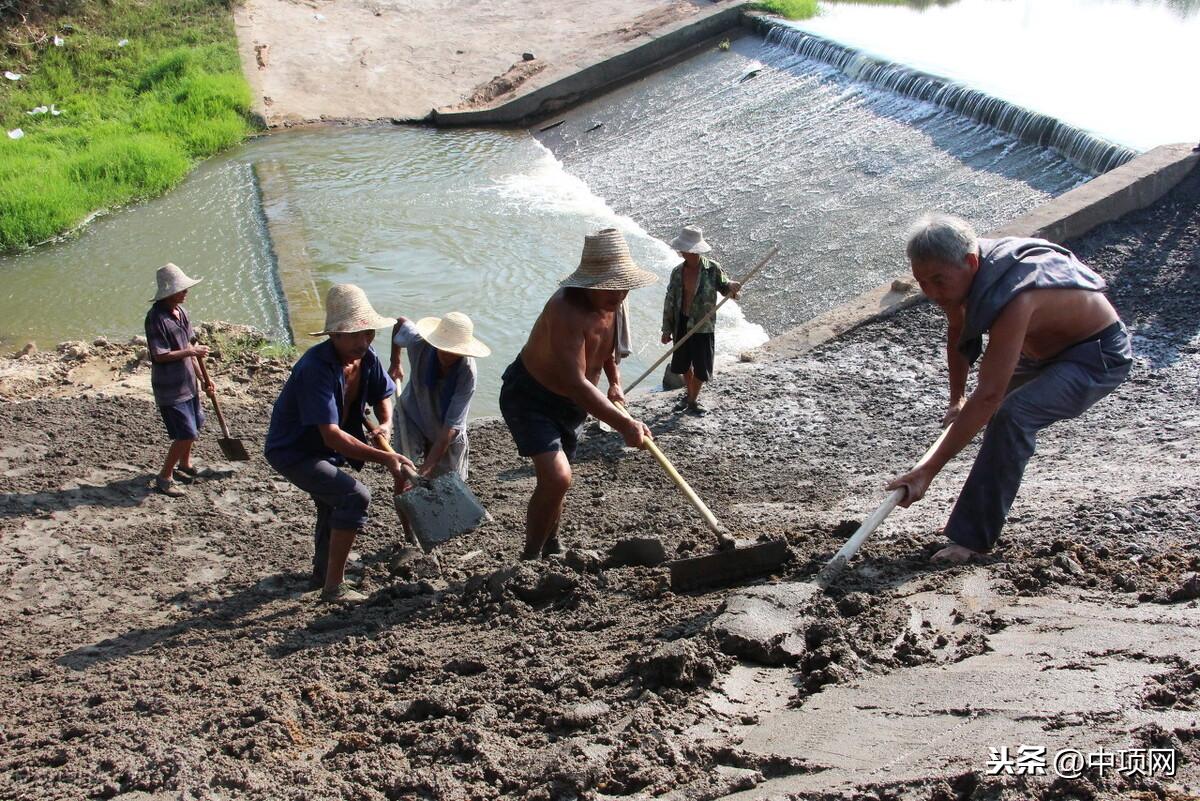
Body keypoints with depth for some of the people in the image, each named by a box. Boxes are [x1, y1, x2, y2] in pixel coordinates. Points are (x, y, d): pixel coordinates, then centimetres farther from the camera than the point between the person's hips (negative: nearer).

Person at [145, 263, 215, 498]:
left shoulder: (180, 311, 7)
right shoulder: (156, 318, -20)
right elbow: (160, 355, -22)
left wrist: (202, 377, 16)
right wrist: (191, 351, -19)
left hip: (188, 383, 9)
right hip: (170, 388, -9)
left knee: (194, 426, 22)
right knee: (186, 433, -9)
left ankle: (185, 465, 43)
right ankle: (164, 477, 5)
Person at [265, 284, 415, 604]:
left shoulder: (367, 358, -13)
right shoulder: (316, 368, -36)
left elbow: (381, 395, 9)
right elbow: (331, 436, -42)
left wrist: (385, 424, -13)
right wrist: (385, 458, -48)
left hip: (325, 451, 9)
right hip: (293, 452, -9)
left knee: (333, 506, 28)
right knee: (355, 495, -26)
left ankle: (323, 572, 56)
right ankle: (333, 586, -16)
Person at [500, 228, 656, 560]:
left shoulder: (611, 302, -6)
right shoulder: (567, 310, -35)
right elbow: (575, 383, -42)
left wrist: (614, 381, 4)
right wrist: (623, 424, -48)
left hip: (570, 405, 8)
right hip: (529, 397, -8)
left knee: (556, 480, 22)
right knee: (557, 477, -24)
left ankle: (551, 549, 43)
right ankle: (530, 558, -8)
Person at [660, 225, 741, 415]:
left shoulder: (712, 269, -9)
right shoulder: (678, 272, -2)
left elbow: (725, 287, 0)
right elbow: (669, 302, 3)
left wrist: (731, 288, -27)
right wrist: (666, 330, 3)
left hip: (703, 326, -3)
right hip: (682, 324, 3)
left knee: (701, 367, 3)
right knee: (683, 364, 15)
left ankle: (692, 400, 21)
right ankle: (689, 395, 38)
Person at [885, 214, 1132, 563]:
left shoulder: (1012, 297, -41)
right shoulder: (959, 273, -15)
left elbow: (988, 395, -44)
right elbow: (958, 336, 7)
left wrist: (928, 471, -44)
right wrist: (957, 399, 14)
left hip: (1101, 357, -9)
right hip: (1048, 346, 9)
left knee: (1013, 415, -30)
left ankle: (972, 539, -22)